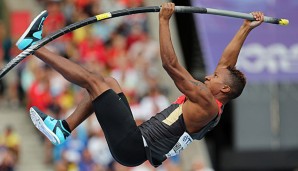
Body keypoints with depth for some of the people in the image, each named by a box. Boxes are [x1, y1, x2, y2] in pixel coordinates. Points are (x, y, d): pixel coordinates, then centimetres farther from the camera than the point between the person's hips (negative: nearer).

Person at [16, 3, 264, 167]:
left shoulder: (207, 103, -15)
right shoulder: (214, 104, 11)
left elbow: (171, 65, -19)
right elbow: (226, 62, 22)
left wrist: (164, 21, -15)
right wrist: (247, 29, 24)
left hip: (131, 146, -10)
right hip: (136, 144, 10)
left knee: (93, 80, -8)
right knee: (108, 83, 20)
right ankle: (63, 129, 14)